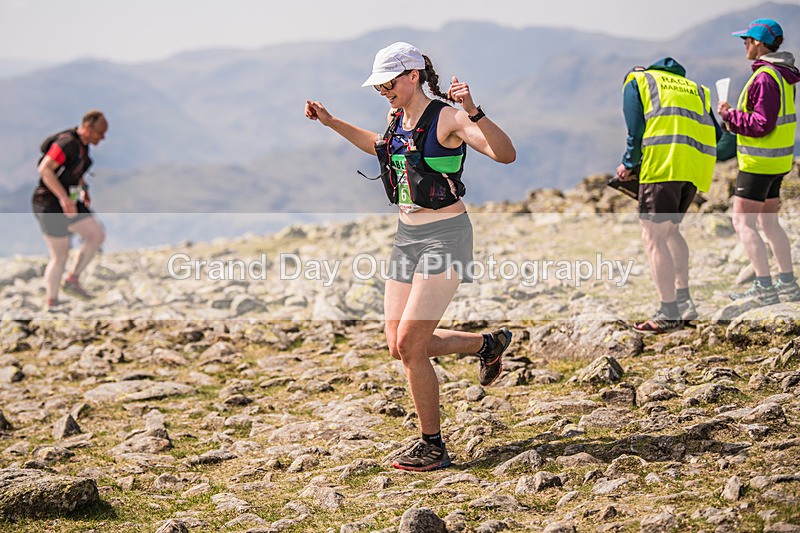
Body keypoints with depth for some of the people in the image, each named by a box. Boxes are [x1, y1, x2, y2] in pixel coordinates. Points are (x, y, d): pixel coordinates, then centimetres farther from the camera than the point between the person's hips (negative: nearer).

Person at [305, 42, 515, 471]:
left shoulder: (446, 118, -14)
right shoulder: (397, 120, 9)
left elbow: (506, 154, -26)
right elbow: (379, 146, 34)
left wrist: (473, 113, -39)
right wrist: (331, 122, 27)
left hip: (444, 235, -8)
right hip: (407, 235, 8)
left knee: (409, 344, -12)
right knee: (399, 347, 8)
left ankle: (432, 445, 3)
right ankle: (488, 344, 31)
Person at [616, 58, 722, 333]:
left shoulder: (635, 82, 17)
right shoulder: (694, 88, 31)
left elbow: (636, 130, 3)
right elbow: (716, 133, 19)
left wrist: (629, 164, 15)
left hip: (662, 163, -6)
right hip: (696, 167, 6)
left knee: (654, 236, -2)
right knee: (670, 230, 22)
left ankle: (669, 314, -5)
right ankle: (684, 301, 19)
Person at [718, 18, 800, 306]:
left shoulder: (765, 78, -20)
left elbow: (762, 125, -23)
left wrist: (730, 114, -12)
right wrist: (736, 120, 11)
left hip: (758, 162, -10)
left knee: (743, 222, -5)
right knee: (769, 222, 15)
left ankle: (764, 288, -7)